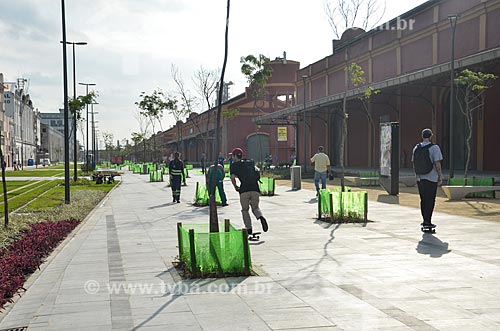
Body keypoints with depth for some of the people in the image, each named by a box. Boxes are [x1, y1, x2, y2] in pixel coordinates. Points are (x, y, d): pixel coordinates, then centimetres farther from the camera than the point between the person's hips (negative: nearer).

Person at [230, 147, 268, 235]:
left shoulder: (234, 165, 9)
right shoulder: (250, 162, 22)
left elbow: (232, 177, -2)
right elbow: (257, 171, 26)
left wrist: (235, 187, 12)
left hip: (244, 190, -3)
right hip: (255, 188, 3)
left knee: (245, 210, 12)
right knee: (255, 207, 15)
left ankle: (249, 228, 3)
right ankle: (261, 217, -17)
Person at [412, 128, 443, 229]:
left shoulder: (416, 148, 7)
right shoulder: (434, 148, -10)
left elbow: (413, 163, 11)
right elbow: (437, 163, -14)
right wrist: (440, 176, -6)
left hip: (420, 178, 6)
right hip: (431, 178, -5)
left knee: (423, 200, 14)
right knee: (430, 200, -1)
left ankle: (425, 221, 18)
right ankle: (427, 222, -2)